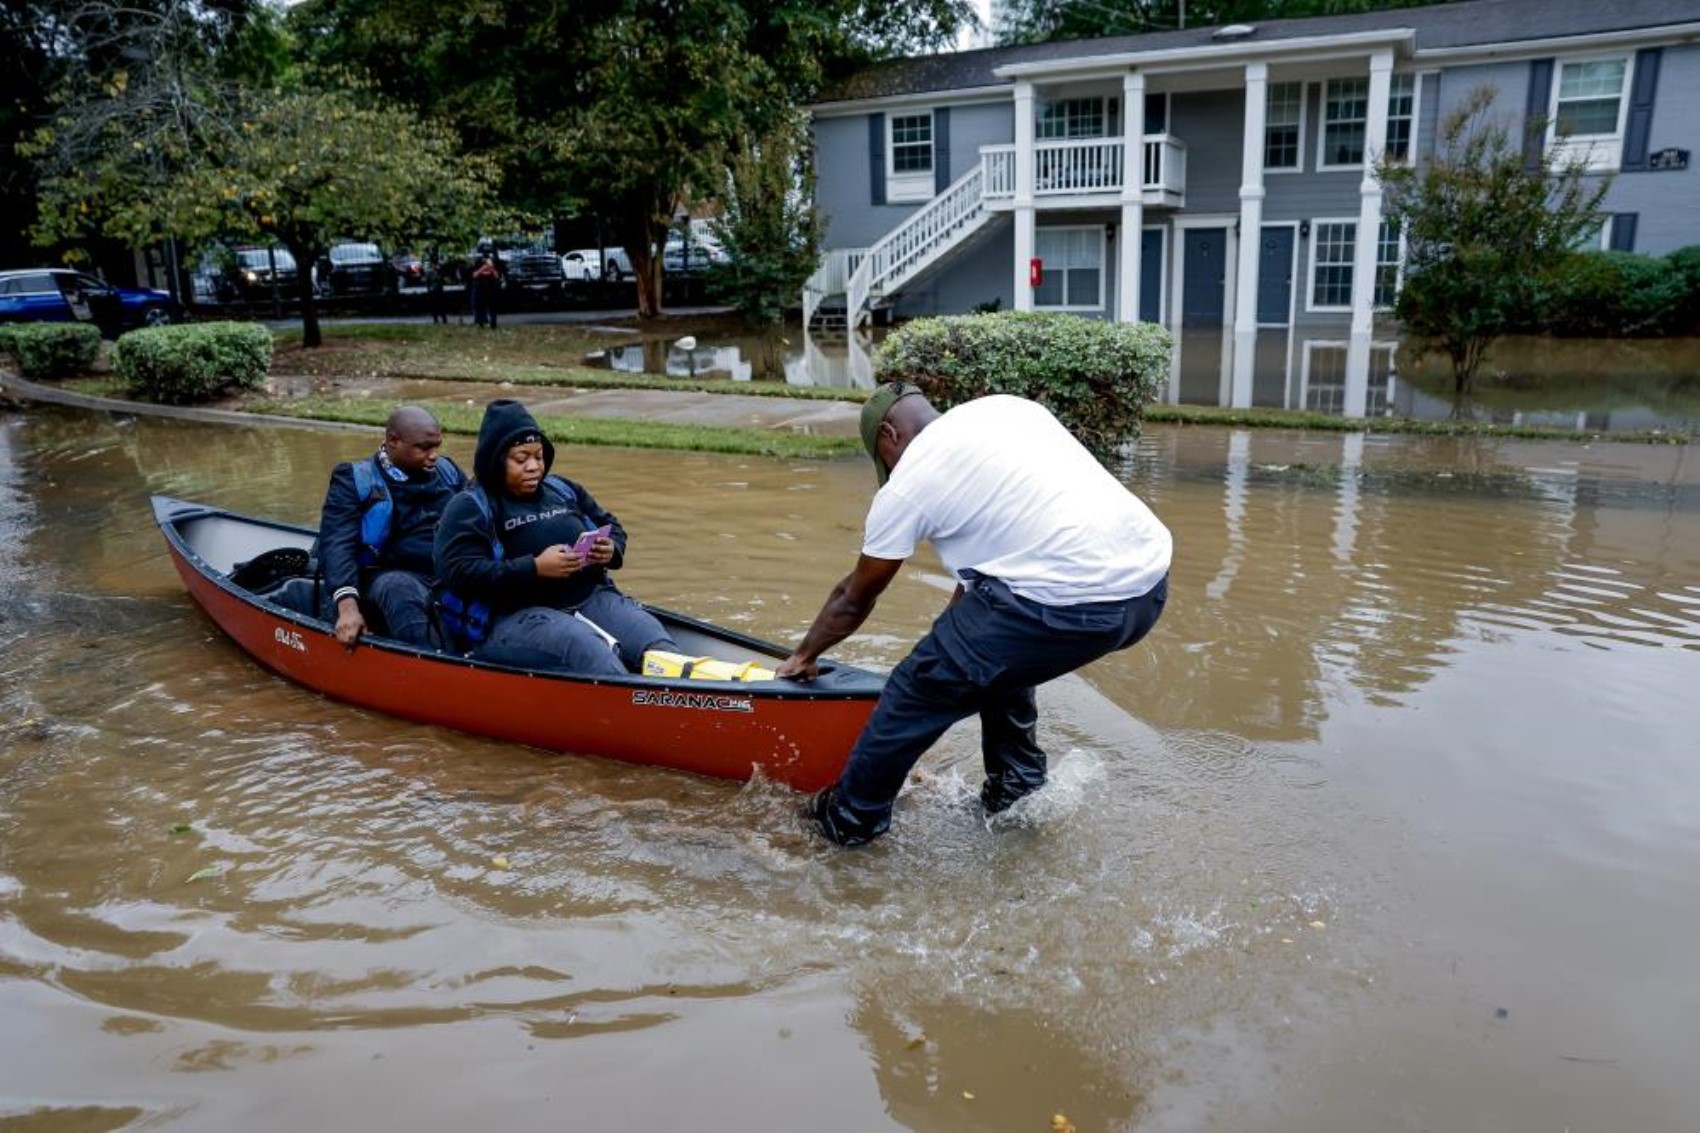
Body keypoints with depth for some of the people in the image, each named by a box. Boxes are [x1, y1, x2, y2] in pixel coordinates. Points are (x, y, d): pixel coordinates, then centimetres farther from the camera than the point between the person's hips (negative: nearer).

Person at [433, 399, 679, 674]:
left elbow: (612, 527, 29)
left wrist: (611, 551, 2)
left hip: (590, 598, 6)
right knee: (587, 649, -35)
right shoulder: (469, 508, 2)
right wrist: (535, 569, -19)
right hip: (512, 617, -6)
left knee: (654, 640, -20)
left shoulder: (564, 490, 20)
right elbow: (458, 572, -11)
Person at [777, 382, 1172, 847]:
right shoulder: (1007, 405, 21)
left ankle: (851, 819, 26)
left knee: (917, 690, 10)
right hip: (1150, 582, 8)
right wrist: (957, 625, 37)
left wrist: (804, 656, 35)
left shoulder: (907, 484, 4)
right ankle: (1016, 789, 40)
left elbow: (854, 599, 17)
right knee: (996, 645, 32)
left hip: (1069, 604, -8)